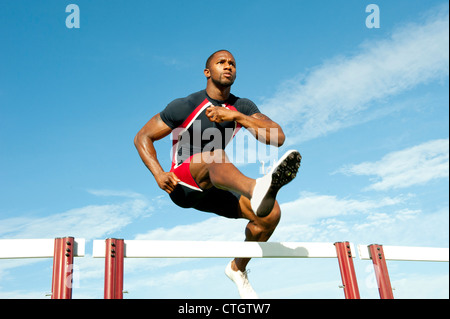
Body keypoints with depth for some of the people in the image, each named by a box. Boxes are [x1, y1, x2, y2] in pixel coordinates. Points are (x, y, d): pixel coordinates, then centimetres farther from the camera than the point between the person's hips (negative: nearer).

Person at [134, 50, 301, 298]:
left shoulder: (242, 107, 4)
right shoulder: (185, 106, -8)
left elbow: (278, 138, -9)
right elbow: (142, 137, -2)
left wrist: (236, 116, -23)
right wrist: (159, 174, -20)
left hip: (212, 190, 5)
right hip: (182, 185, -5)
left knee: (271, 213, -16)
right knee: (216, 157, -37)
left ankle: (237, 269, 7)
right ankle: (257, 190, -73)